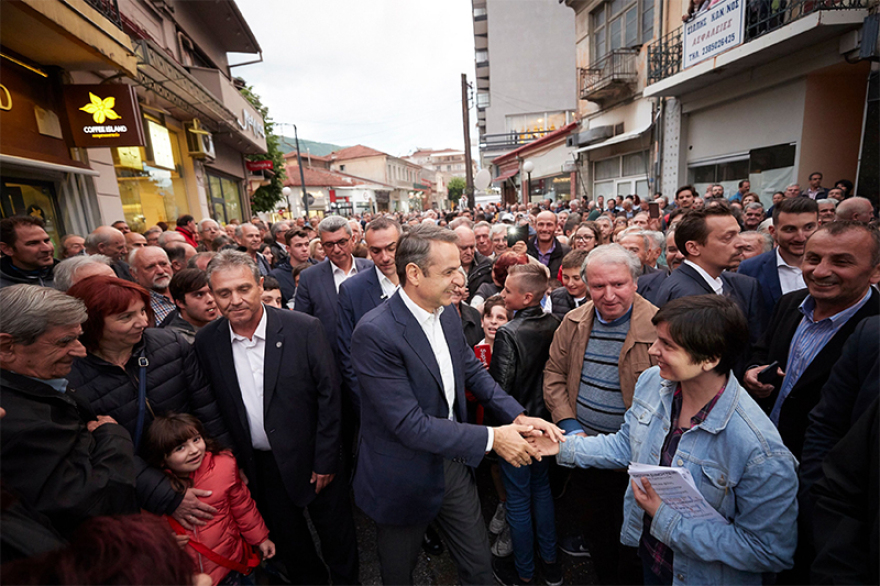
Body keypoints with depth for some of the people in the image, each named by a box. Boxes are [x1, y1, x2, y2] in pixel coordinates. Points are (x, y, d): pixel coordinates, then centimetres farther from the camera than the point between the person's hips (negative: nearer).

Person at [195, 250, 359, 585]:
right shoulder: (206, 342, -8)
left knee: (336, 533, 17)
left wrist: (325, 459, -12)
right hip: (258, 466, 3)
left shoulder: (304, 329, -19)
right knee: (287, 541, 24)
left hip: (312, 458, -3)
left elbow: (329, 395, -14)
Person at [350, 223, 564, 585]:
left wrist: (518, 416, -8)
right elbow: (409, 425, -29)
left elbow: (474, 372, 6)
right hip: (404, 480, -5)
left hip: (452, 464, 6)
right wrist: (491, 438, -25)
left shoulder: (448, 316, -4)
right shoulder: (374, 332, -29)